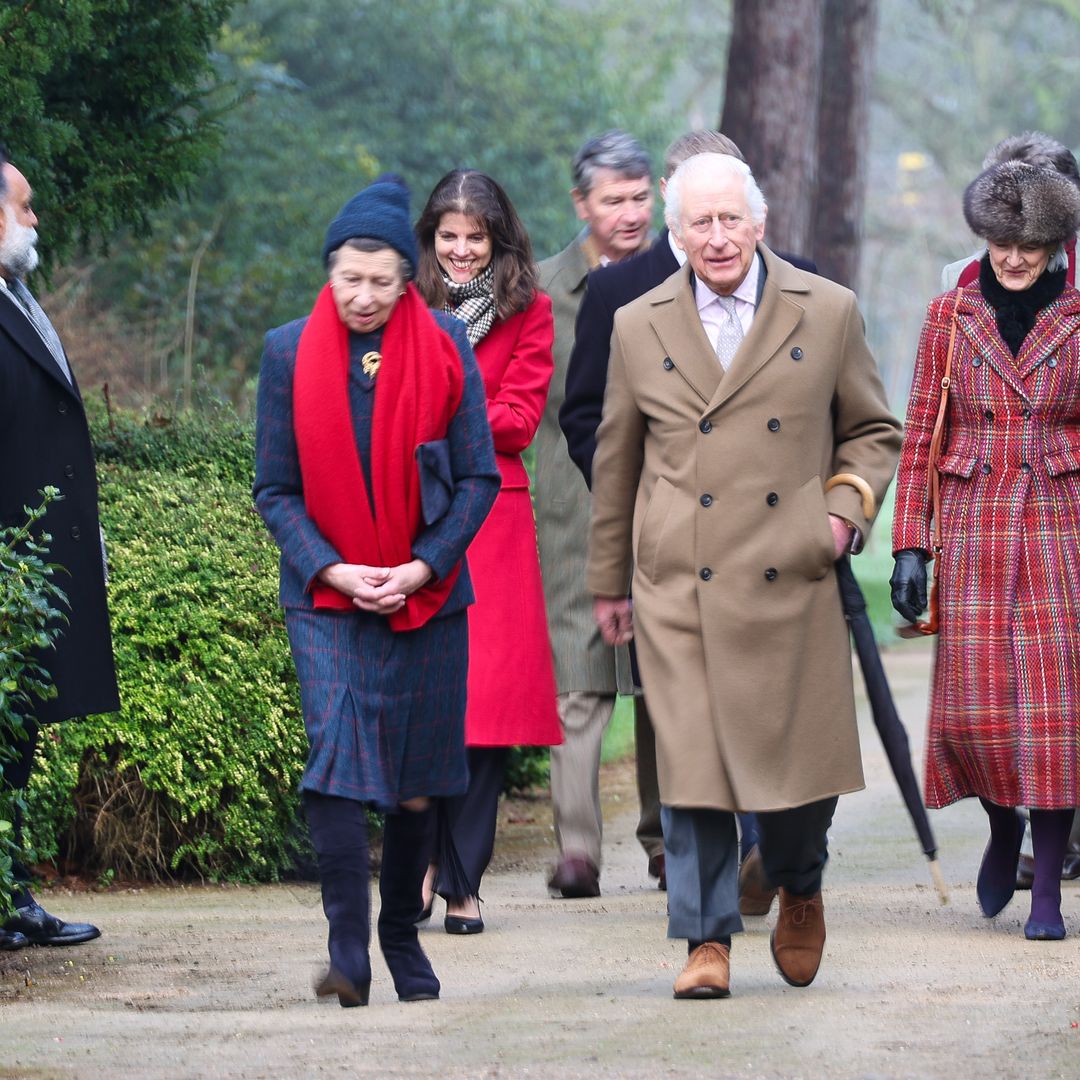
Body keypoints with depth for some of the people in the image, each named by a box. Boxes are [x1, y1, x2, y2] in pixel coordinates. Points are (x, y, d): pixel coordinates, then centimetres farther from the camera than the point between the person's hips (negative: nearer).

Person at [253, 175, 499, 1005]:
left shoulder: (445, 349, 0)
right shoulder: (290, 353, 0)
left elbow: (479, 477, 2)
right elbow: (274, 488, 2)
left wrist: (422, 566, -10)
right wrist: (331, 569, -11)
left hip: (427, 597, 1)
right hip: (327, 598, -1)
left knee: (416, 781, 7)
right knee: (336, 756, -17)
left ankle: (403, 936, 24)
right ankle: (348, 952, -18)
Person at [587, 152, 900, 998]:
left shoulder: (828, 313, 4)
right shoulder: (638, 327, 7)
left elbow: (874, 431, 15)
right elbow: (616, 462, 16)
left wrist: (847, 506, -4)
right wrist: (608, 581, 19)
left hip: (793, 580, 0)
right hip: (680, 587, 0)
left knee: (800, 753, 3)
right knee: (692, 763, -5)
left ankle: (801, 893, 32)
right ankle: (708, 940, 3)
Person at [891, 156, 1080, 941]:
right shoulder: (951, 317, 6)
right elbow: (919, 438, 8)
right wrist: (910, 545, 1)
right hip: (973, 529, 1)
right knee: (975, 698, -7)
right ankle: (1003, 828, 24)